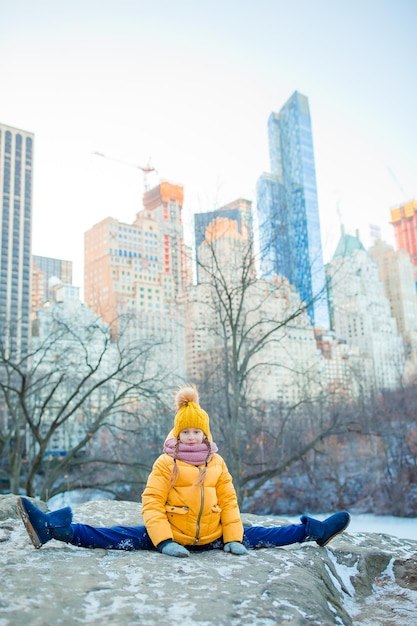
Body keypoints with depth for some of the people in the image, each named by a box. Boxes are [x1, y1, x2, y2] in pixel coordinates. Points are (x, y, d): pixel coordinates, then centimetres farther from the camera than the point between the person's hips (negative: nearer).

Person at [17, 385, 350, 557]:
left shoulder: (217, 463, 5)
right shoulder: (166, 464, -4)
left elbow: (229, 503, 5)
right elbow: (152, 503, -11)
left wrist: (233, 538, -5)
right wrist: (164, 541, -21)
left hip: (213, 535, 4)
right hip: (172, 535, -3)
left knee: (254, 535, 0)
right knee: (121, 537, -19)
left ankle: (312, 531, 16)